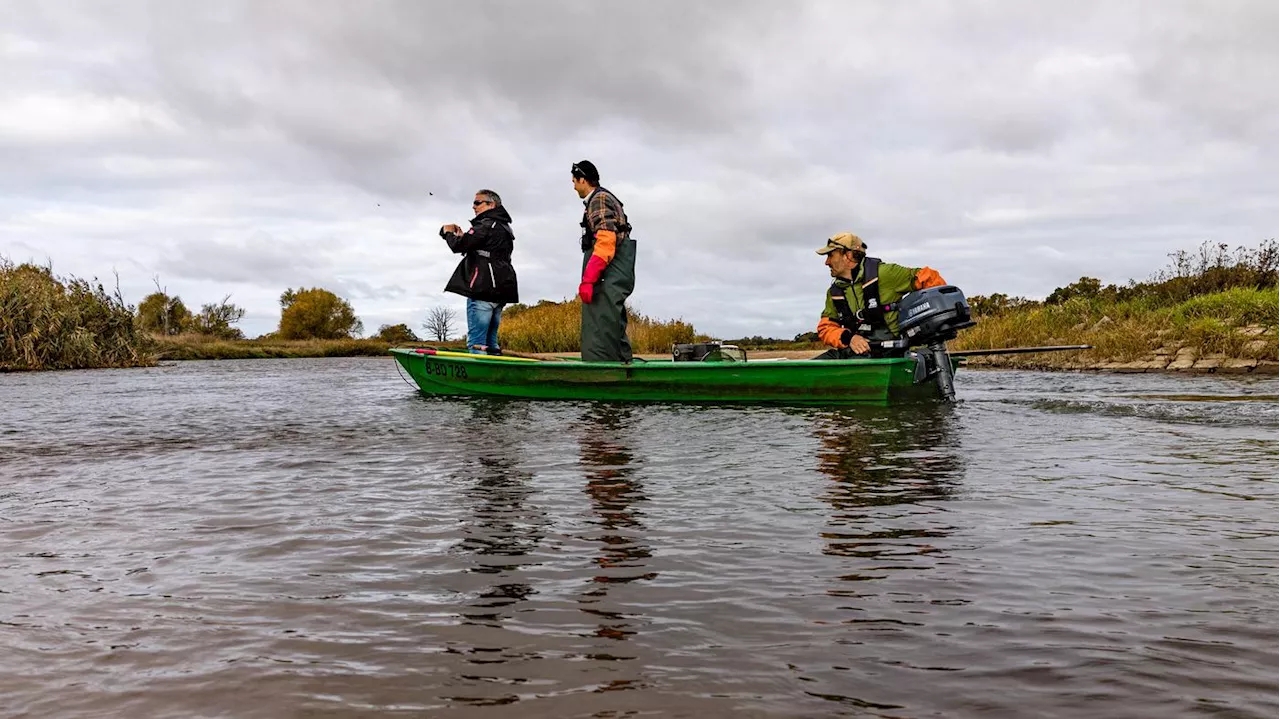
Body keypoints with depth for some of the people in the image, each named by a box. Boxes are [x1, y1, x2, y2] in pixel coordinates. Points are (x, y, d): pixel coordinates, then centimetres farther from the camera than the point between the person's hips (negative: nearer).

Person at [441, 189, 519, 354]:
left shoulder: (486, 225, -8)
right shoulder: (504, 227, 23)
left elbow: (458, 246, -13)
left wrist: (448, 232, 8)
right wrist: (462, 236, 18)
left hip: (482, 291, -9)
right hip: (500, 292, 10)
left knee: (476, 342, -11)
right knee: (490, 342, 12)